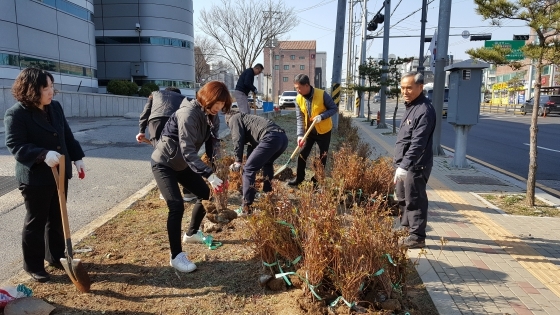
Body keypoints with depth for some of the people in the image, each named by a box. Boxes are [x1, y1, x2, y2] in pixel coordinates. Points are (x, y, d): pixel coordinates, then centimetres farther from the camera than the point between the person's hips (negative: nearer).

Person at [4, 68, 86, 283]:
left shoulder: (55, 107, 6)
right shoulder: (16, 114, -15)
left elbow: (67, 135, 14)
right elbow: (15, 146, -20)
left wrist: (77, 158, 10)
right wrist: (44, 154, -35)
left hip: (60, 174, 7)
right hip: (34, 178, -7)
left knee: (57, 219, 17)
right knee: (36, 222, 5)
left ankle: (56, 256, 33)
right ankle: (33, 265, 21)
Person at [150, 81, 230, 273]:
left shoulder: (209, 115, -3)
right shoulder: (188, 114, -30)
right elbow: (188, 151, -36)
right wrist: (209, 175, -44)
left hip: (182, 163, 9)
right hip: (164, 163, -9)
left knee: (205, 193, 9)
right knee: (177, 206, -18)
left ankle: (191, 233, 32)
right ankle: (176, 256, -5)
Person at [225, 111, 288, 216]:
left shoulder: (234, 118, 17)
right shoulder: (246, 117, 42)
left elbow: (238, 139, 1)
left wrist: (238, 161, 3)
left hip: (271, 138, -9)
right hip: (283, 137, 9)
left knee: (248, 169, -3)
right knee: (267, 163, 35)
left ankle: (247, 208, -4)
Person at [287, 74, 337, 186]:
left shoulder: (322, 94, -22)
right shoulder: (299, 98, -9)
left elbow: (334, 108, -14)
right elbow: (300, 118, -9)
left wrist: (321, 116, -29)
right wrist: (300, 134, -20)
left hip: (324, 131, -3)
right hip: (308, 131, 3)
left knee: (322, 157, 7)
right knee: (302, 154, 6)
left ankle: (317, 179, 21)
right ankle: (299, 178, 20)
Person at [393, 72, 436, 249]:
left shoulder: (424, 110, -19)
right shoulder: (411, 106, 13)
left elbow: (417, 144, -27)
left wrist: (404, 166, -32)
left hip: (415, 166, -10)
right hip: (405, 164, 10)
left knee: (414, 200, -1)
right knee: (403, 198, 20)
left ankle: (417, 236, 10)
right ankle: (407, 228, 36)